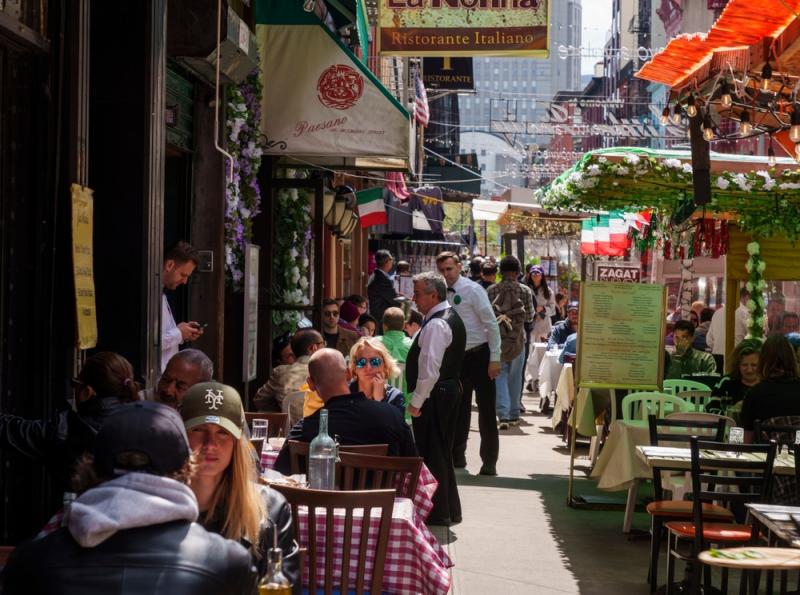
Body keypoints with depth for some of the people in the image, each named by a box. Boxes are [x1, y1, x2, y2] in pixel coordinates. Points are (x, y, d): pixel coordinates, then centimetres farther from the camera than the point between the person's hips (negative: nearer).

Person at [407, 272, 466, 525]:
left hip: (433, 397, -10)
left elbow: (430, 369, -24)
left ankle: (437, 513, 6)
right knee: (442, 453, 18)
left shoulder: (436, 325, -20)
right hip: (450, 390, 10)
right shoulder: (452, 317, 12)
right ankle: (449, 509, 26)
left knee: (431, 454, -1)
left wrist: (416, 402, -17)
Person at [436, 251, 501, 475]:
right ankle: (457, 456, 22)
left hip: (479, 355, -6)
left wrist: (494, 358, -15)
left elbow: (492, 324, -12)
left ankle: (489, 462, 5)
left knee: (486, 410, -1)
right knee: (459, 409, 12)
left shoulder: (473, 290, -11)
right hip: (457, 357, 6)